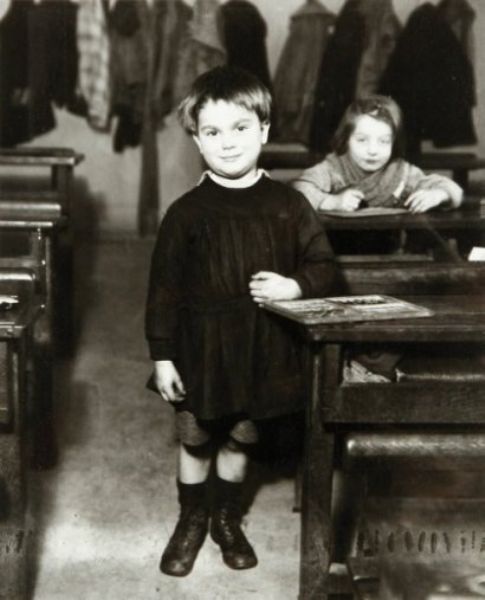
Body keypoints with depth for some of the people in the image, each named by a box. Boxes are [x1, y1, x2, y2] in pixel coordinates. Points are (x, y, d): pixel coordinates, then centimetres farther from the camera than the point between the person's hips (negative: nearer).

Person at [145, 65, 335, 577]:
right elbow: (164, 287, -5)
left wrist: (295, 286, -17)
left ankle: (227, 518, 39)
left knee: (241, 438, 16)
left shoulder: (289, 206, -3)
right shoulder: (186, 212, -7)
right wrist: (162, 356, -6)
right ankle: (191, 520, 35)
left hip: (263, 346, 1)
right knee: (195, 439, 12)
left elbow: (322, 265, 5)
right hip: (201, 344, -1)